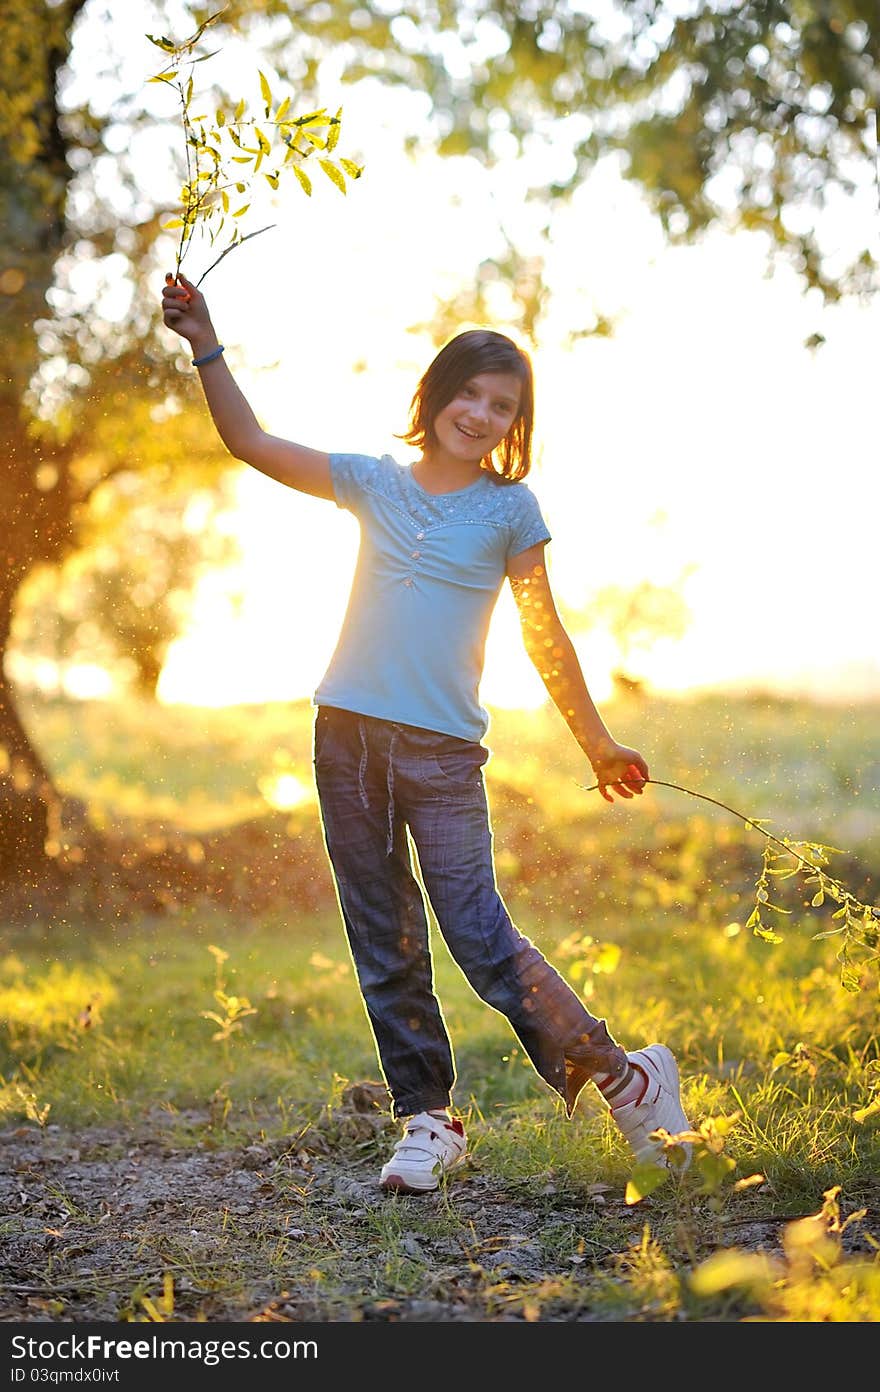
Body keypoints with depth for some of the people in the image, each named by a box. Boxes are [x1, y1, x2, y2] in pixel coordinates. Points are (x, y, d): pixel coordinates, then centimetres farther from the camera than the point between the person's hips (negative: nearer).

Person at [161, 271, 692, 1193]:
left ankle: (623, 1074, 4)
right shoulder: (372, 482, 11)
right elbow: (252, 444, 12)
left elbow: (545, 637, 10)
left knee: (480, 936, -10)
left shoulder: (508, 509, 4)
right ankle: (426, 1121, 14)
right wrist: (205, 343, 4)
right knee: (384, 944, 5)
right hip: (347, 734, 3)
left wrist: (598, 745, 12)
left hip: (442, 747, -3)